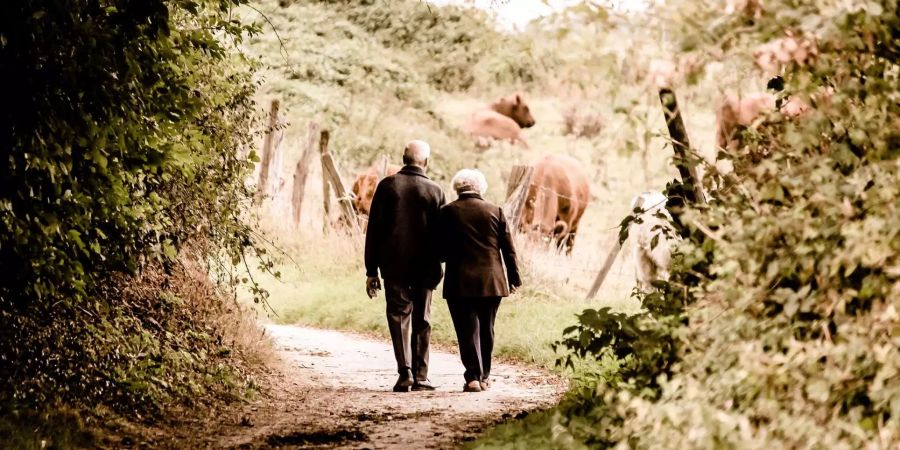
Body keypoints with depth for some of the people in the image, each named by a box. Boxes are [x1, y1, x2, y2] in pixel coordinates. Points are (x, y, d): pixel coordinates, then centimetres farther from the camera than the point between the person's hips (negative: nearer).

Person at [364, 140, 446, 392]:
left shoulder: (387, 186, -1)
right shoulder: (434, 191, -1)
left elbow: (374, 230, -1)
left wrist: (371, 270, 3)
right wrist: (437, 264, 12)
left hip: (393, 266, 0)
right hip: (425, 268, 0)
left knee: (398, 317, 4)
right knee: (422, 321, 9)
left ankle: (405, 372, -11)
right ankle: (420, 377, 9)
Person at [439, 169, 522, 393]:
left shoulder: (447, 212, -3)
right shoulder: (495, 211, 2)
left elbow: (441, 250, -2)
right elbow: (508, 248, 4)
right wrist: (514, 278, 12)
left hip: (460, 282, -2)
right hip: (492, 281, 2)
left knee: (468, 330, 0)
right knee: (486, 330, 14)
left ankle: (473, 377, -9)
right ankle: (484, 376, 21)